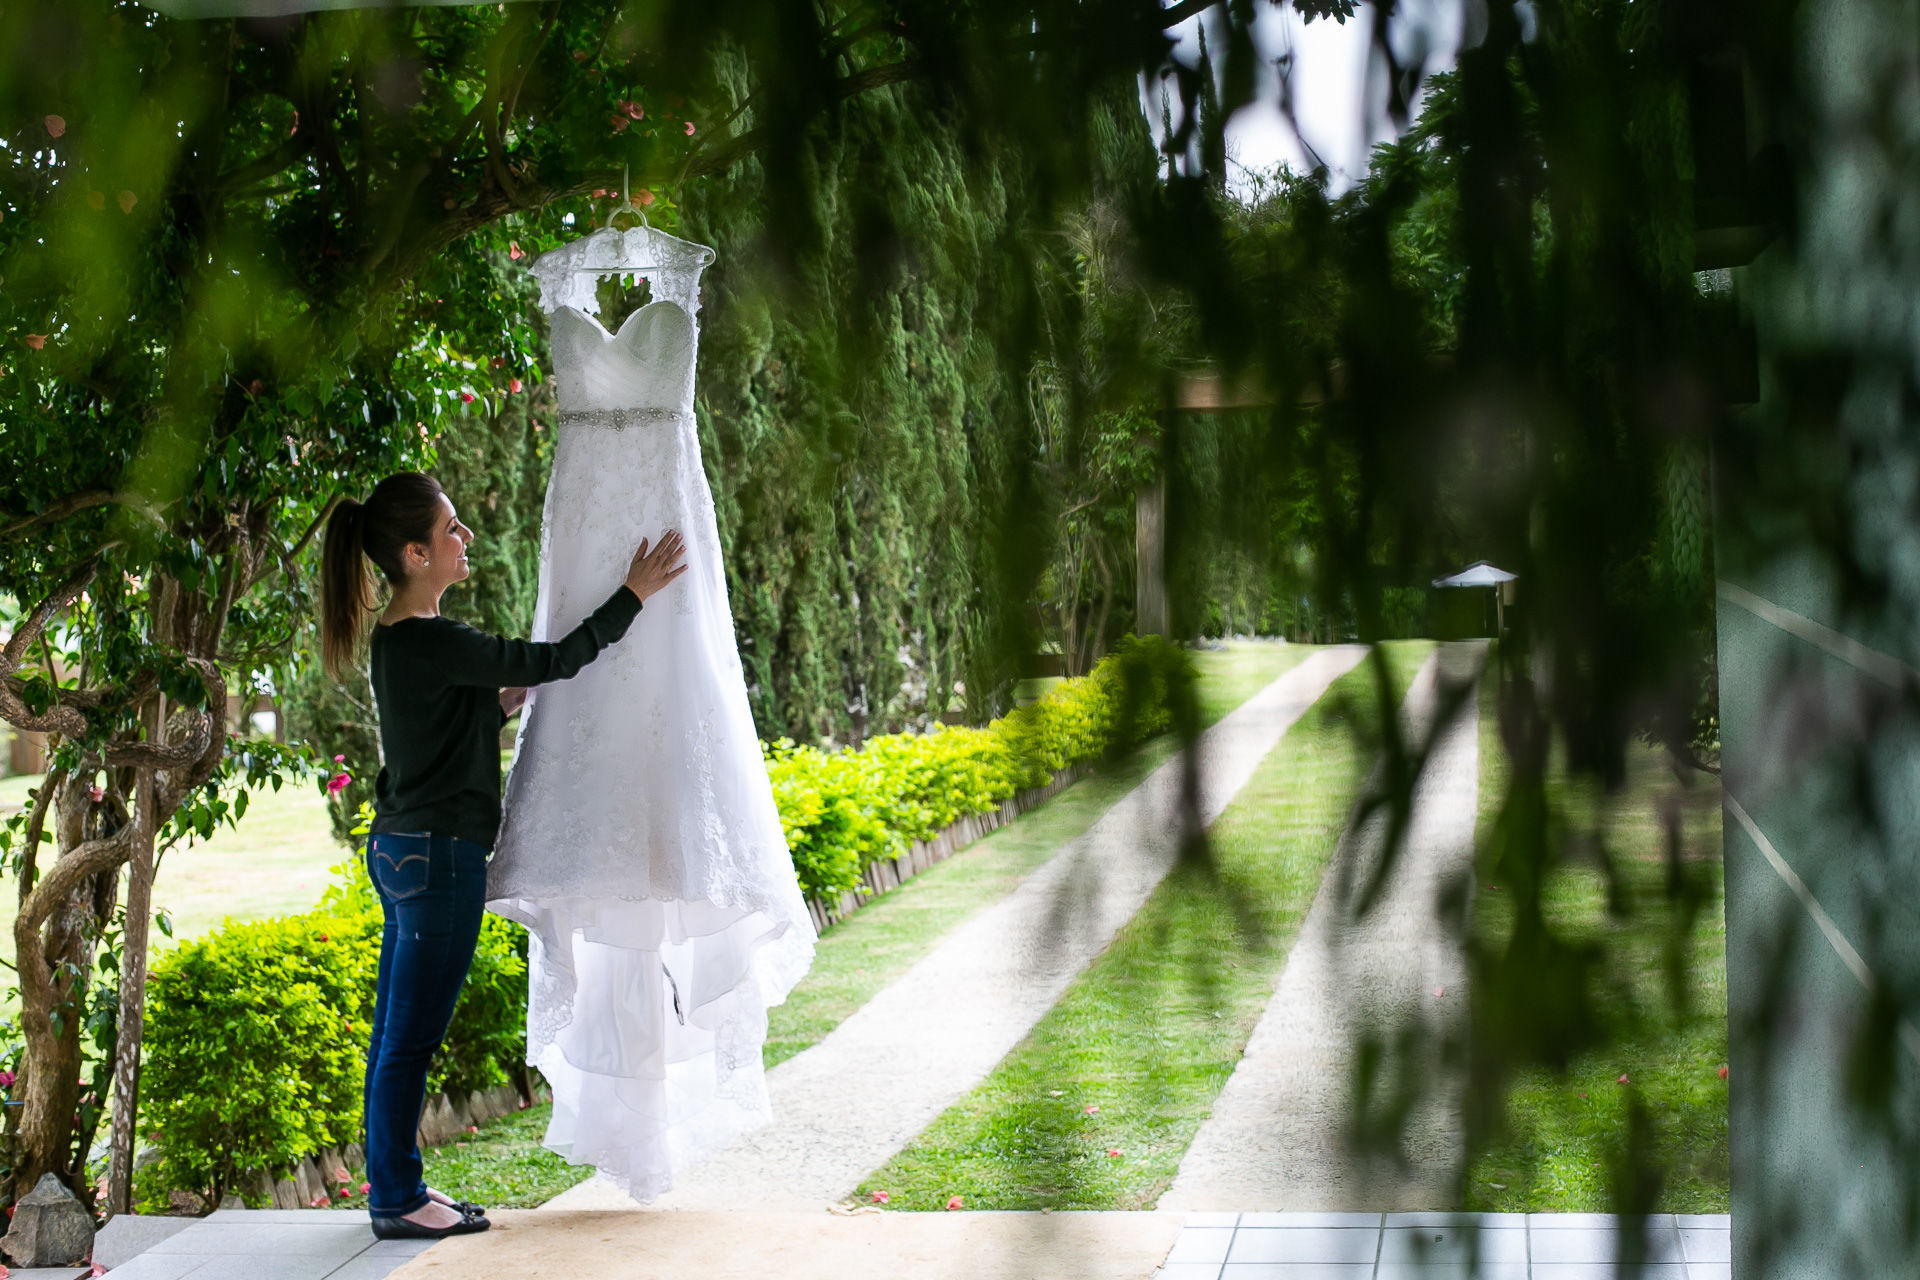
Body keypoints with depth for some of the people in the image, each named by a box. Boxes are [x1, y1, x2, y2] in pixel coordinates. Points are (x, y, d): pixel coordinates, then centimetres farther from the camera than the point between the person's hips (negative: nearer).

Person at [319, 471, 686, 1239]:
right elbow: (553, 662, -17)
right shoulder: (431, 643, -20)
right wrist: (633, 594, -10)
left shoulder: (401, 638, 10)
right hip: (435, 855, -10)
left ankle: (394, 1187, 24)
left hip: (405, 850, 10)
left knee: (398, 1034, 15)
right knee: (411, 1037, 0)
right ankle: (397, 1201, 9)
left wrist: (497, 705, 12)